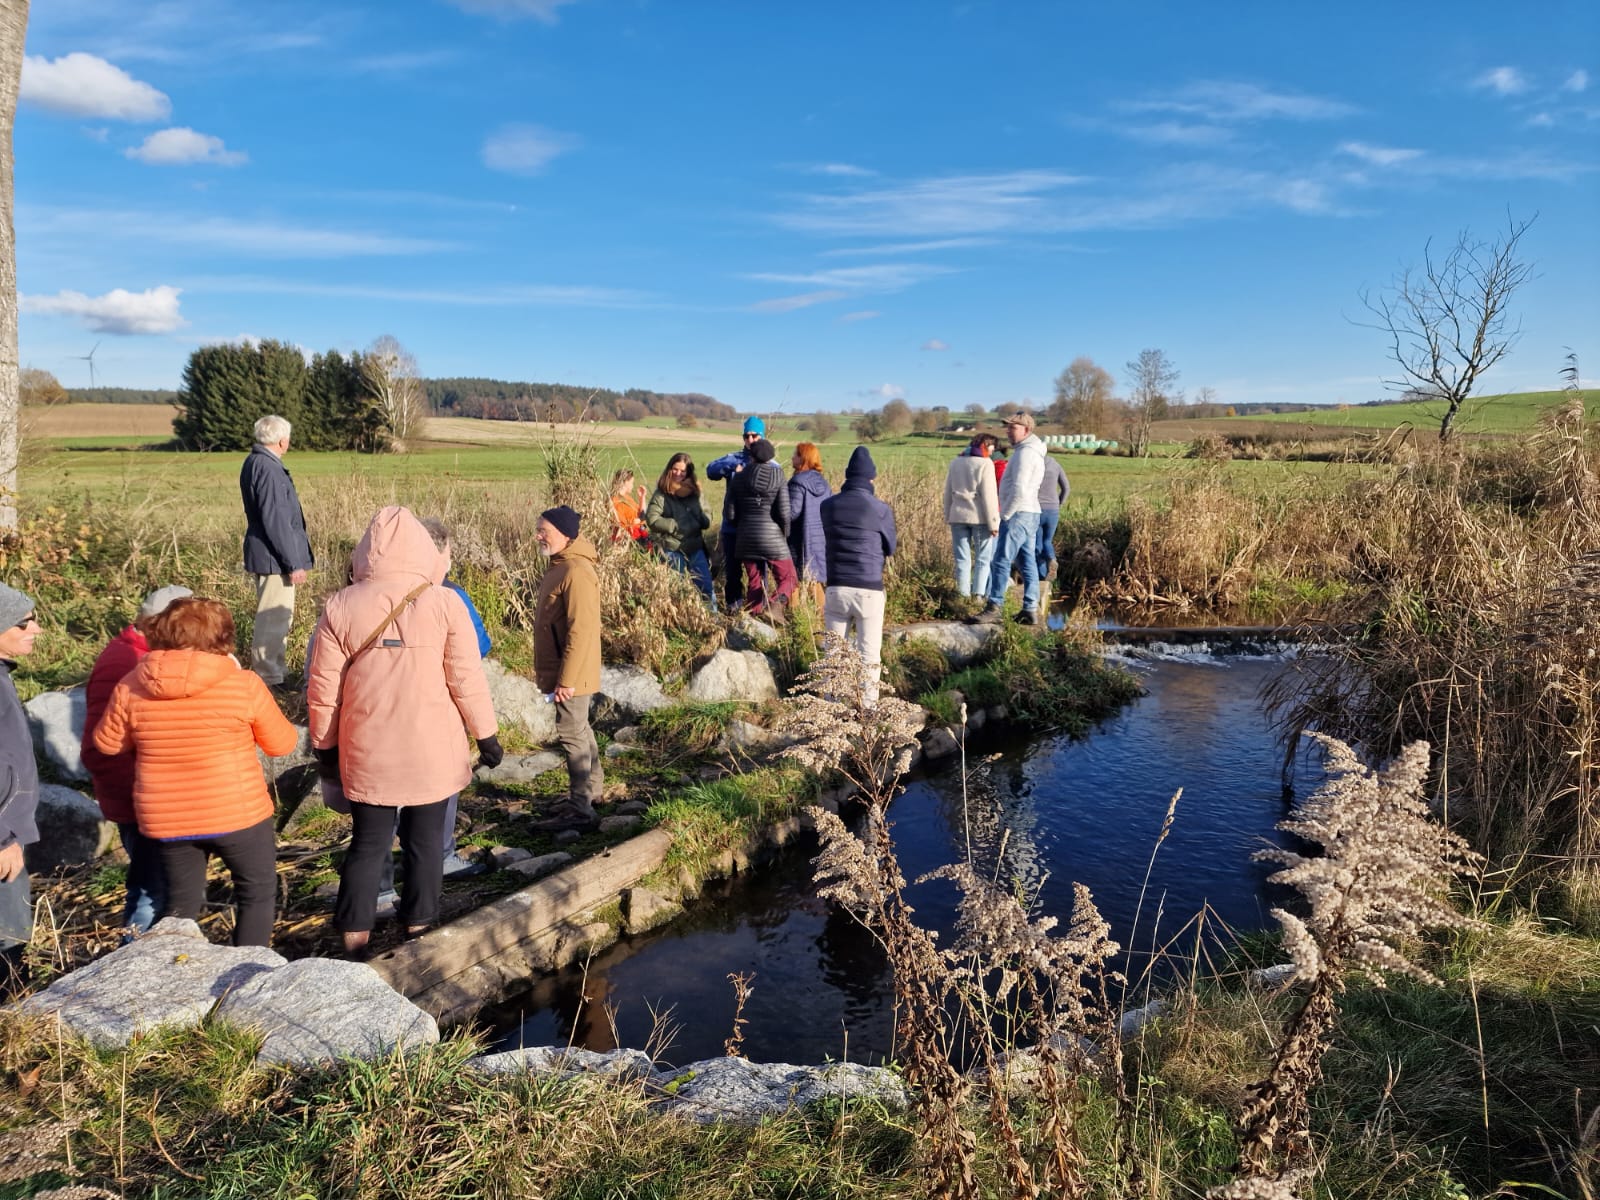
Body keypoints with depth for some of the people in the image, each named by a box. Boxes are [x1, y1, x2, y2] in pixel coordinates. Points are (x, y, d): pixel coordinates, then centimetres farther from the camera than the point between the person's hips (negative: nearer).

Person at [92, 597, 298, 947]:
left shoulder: (130, 687, -6)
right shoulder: (244, 685, -15)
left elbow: (107, 743, 8)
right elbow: (282, 745, -5)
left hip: (165, 819, 4)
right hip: (237, 814, -3)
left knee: (181, 902, 21)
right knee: (258, 892, 16)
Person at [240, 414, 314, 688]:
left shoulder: (254, 462, 11)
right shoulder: (268, 469, -20)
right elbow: (276, 520, -22)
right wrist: (293, 562, -18)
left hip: (264, 554, 11)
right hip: (275, 557, -11)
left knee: (273, 617, 20)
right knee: (275, 619, -4)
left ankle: (268, 673, 31)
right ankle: (268, 680, 3)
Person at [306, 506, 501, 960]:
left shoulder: (340, 608, -3)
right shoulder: (444, 603, -8)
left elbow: (322, 688, 1)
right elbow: (467, 678, -6)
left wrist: (325, 746, 13)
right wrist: (486, 734, 5)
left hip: (366, 752, 1)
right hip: (432, 751, -1)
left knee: (368, 843, 13)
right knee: (426, 840, 13)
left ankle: (354, 943, 16)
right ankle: (418, 931, 22)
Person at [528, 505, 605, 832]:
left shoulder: (577, 572, -22)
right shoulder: (560, 565, 10)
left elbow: (581, 631, -25)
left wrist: (566, 679, -24)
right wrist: (550, 672, 20)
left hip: (571, 673, -10)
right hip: (562, 670, 10)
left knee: (572, 734, -4)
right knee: (579, 731, 19)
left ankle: (581, 810, 2)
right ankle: (592, 790, 32)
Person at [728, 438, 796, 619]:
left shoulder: (738, 478, 2)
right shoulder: (778, 478, -6)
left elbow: (729, 512, 2)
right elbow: (784, 512, -10)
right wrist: (785, 534, 7)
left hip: (746, 538, 3)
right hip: (773, 537, -3)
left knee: (754, 583, 13)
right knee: (788, 579, 7)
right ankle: (774, 602, -21)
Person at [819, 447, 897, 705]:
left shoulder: (828, 506, 2)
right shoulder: (881, 509, -7)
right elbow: (890, 548, 6)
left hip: (836, 588, 3)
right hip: (869, 590, -3)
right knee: (869, 655, 5)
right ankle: (868, 705, 8)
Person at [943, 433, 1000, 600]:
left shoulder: (955, 462, 10)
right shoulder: (985, 464, -8)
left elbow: (948, 492, 13)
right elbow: (989, 496, -12)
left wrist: (948, 516, 19)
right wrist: (993, 522, -9)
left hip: (958, 516, 5)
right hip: (979, 517, -5)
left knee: (962, 558, 8)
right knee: (983, 559, 3)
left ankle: (964, 594, 7)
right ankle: (978, 594, -3)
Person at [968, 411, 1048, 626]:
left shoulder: (1025, 452, -14)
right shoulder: (1033, 451, 18)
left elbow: (1019, 490, -21)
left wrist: (1005, 515, -13)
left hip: (1018, 515, -10)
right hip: (1030, 514, 10)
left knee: (1001, 562, -10)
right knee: (1028, 562, 9)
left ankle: (993, 608, -11)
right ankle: (1030, 610, 11)